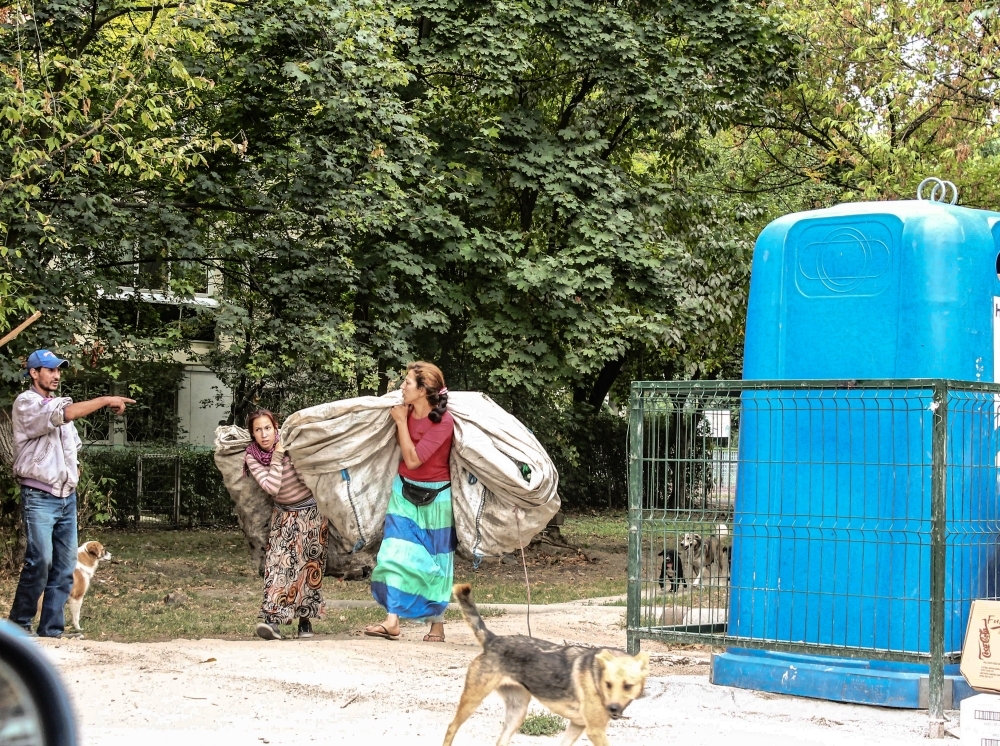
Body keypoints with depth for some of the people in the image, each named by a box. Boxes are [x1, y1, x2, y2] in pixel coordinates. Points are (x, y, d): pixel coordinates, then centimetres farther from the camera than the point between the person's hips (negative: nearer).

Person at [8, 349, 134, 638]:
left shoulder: (61, 404, 16)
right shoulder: (26, 403, -7)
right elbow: (65, 415, -25)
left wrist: (74, 471, 13)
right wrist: (106, 400, -24)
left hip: (67, 496, 7)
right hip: (39, 497, -7)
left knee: (65, 566, 2)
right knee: (40, 561, -17)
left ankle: (51, 631, 7)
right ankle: (19, 624, -3)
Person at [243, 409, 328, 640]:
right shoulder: (252, 457, -12)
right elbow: (272, 487, -25)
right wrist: (277, 458, -25)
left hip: (311, 511, -1)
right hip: (284, 514, 1)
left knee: (310, 566, 3)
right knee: (278, 562, -15)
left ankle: (305, 619, 15)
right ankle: (272, 619, -24)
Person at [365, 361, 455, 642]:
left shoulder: (443, 422, -21)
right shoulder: (407, 410, -3)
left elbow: (413, 459, -23)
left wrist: (401, 422, -19)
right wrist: (400, 417, -1)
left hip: (434, 497, -5)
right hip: (404, 492, 5)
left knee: (434, 561, 5)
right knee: (396, 554, -5)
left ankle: (437, 624, 16)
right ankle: (392, 621, -7)